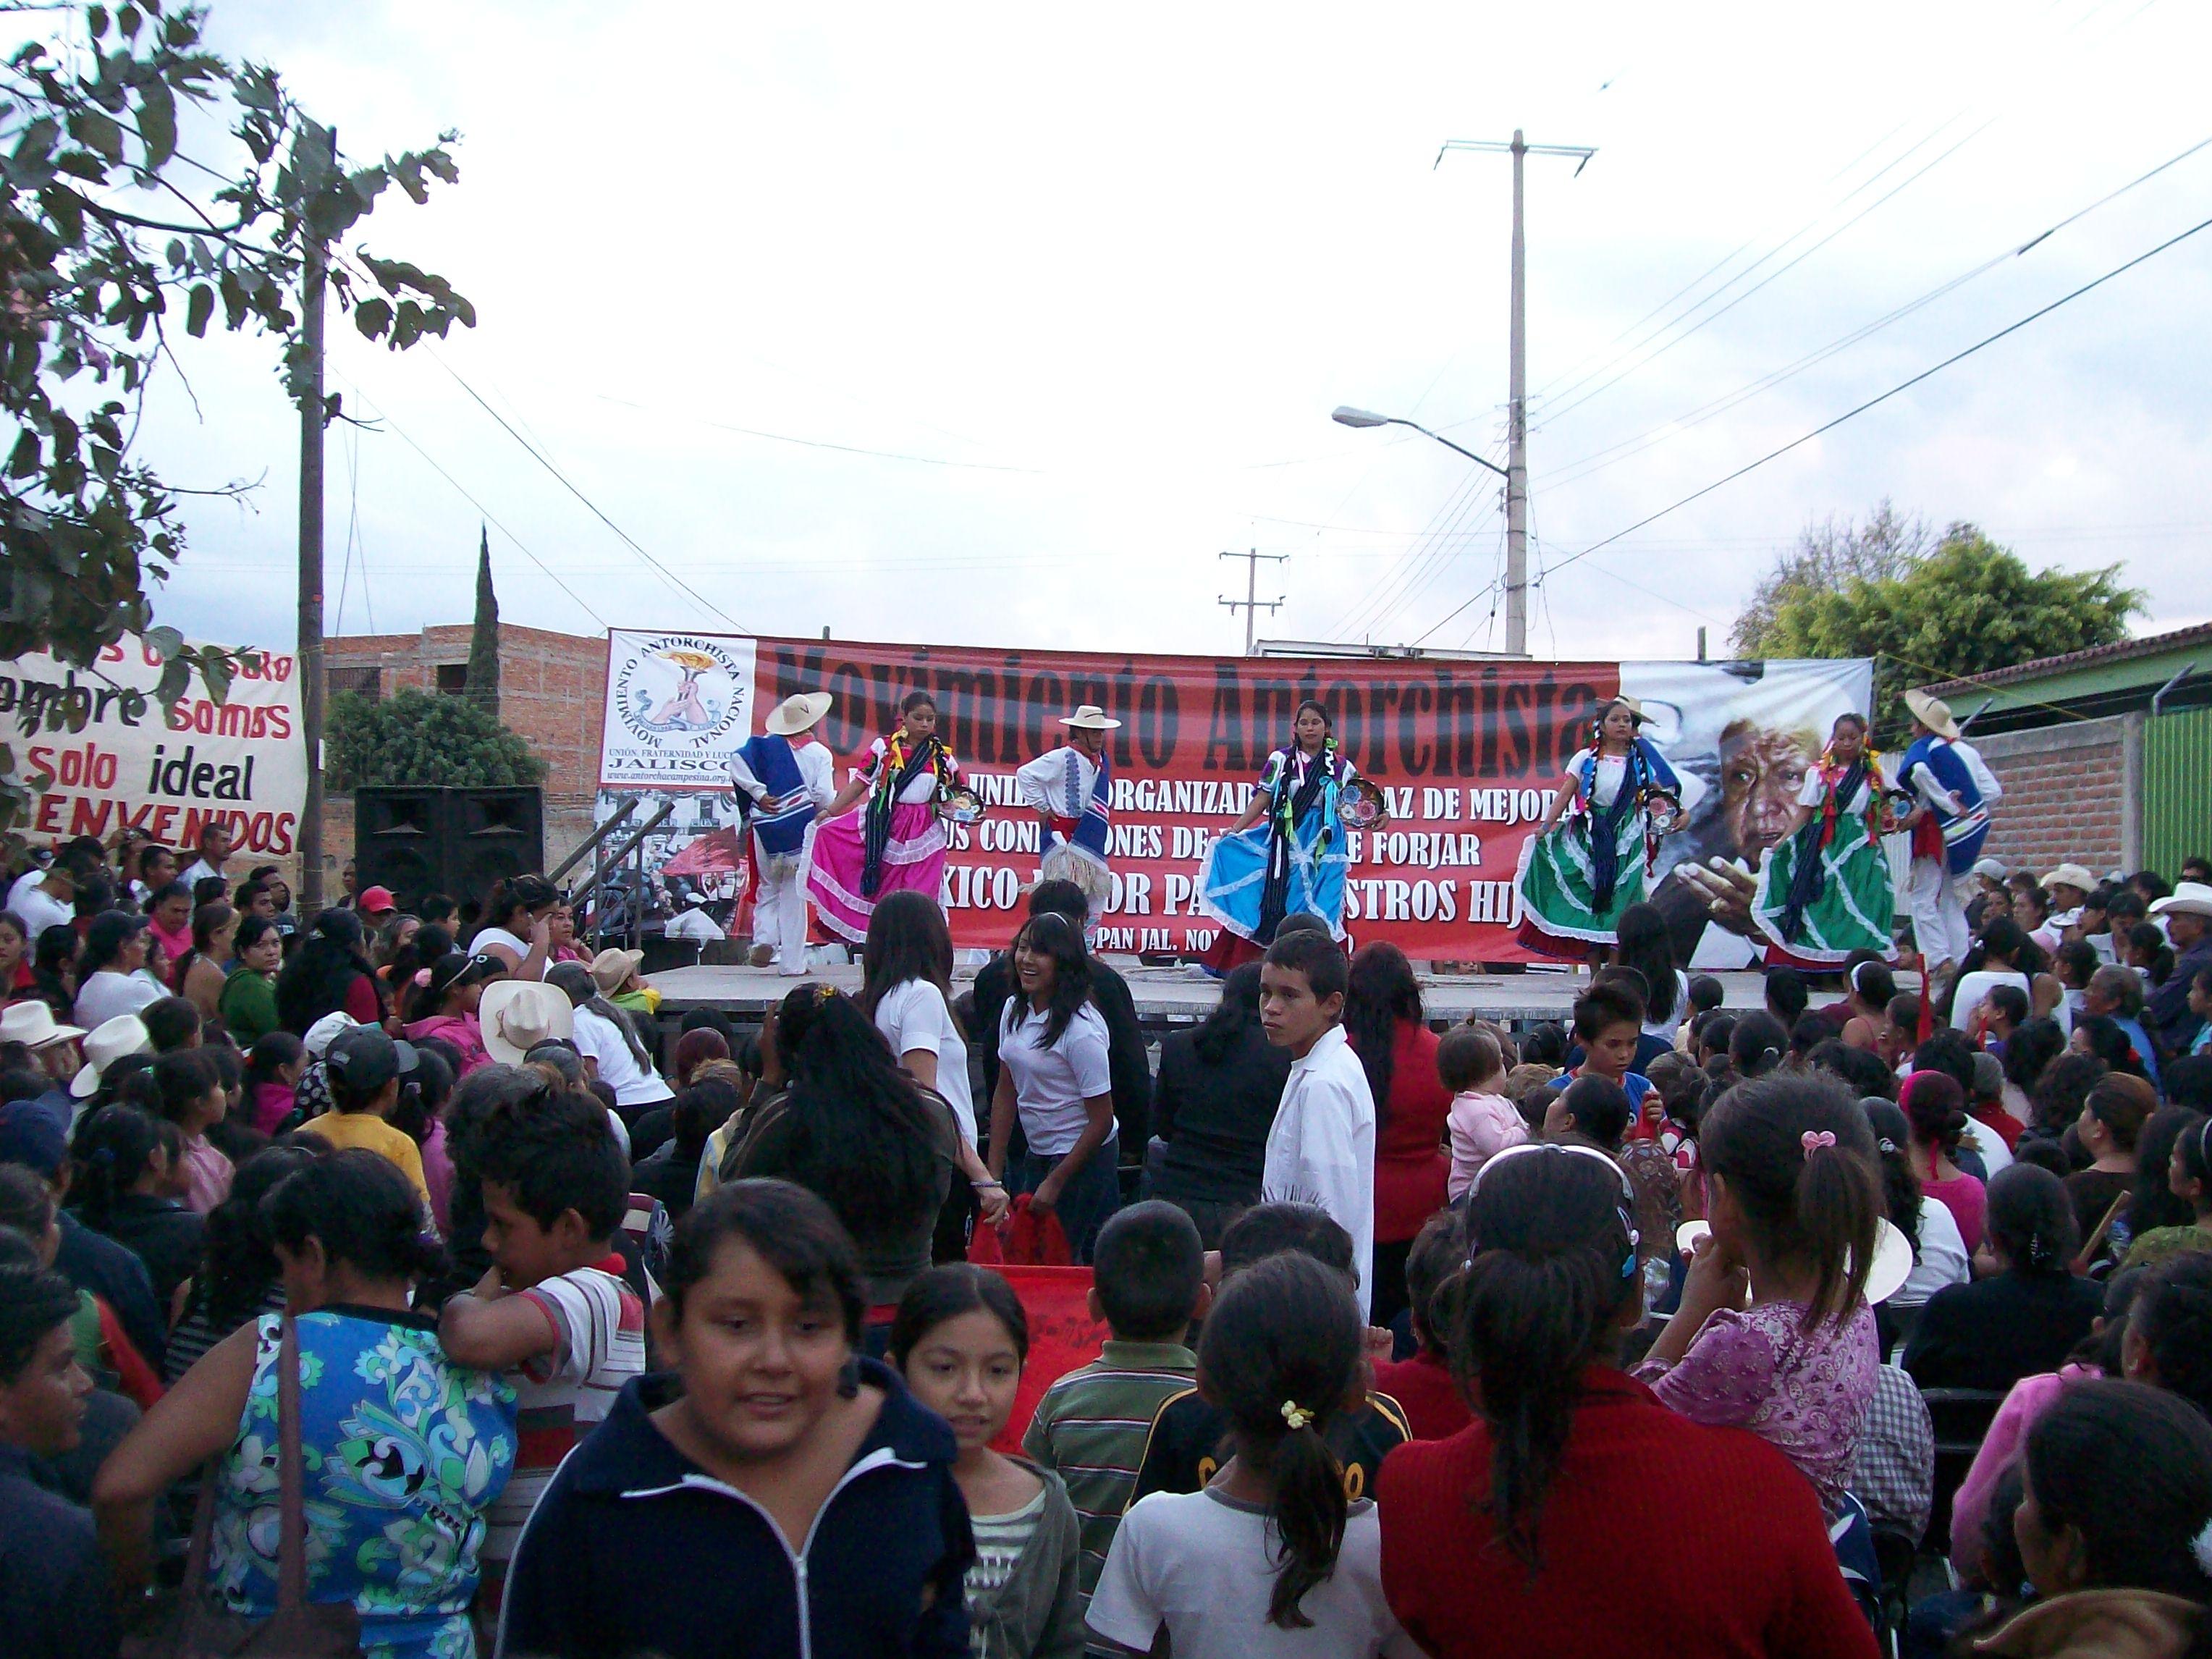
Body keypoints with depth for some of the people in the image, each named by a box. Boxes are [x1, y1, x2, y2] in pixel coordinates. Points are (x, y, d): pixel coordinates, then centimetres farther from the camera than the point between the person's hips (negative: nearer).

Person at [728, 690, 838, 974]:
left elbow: (737, 761, -13)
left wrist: (759, 794, -9)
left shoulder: (766, 744, 3)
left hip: (766, 829, 2)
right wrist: (824, 811, 10)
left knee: (768, 889, 18)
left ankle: (764, 937, -6)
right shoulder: (819, 754, -3)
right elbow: (825, 798, -11)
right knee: (794, 895, 5)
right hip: (802, 830, -2)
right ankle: (792, 962, 6)